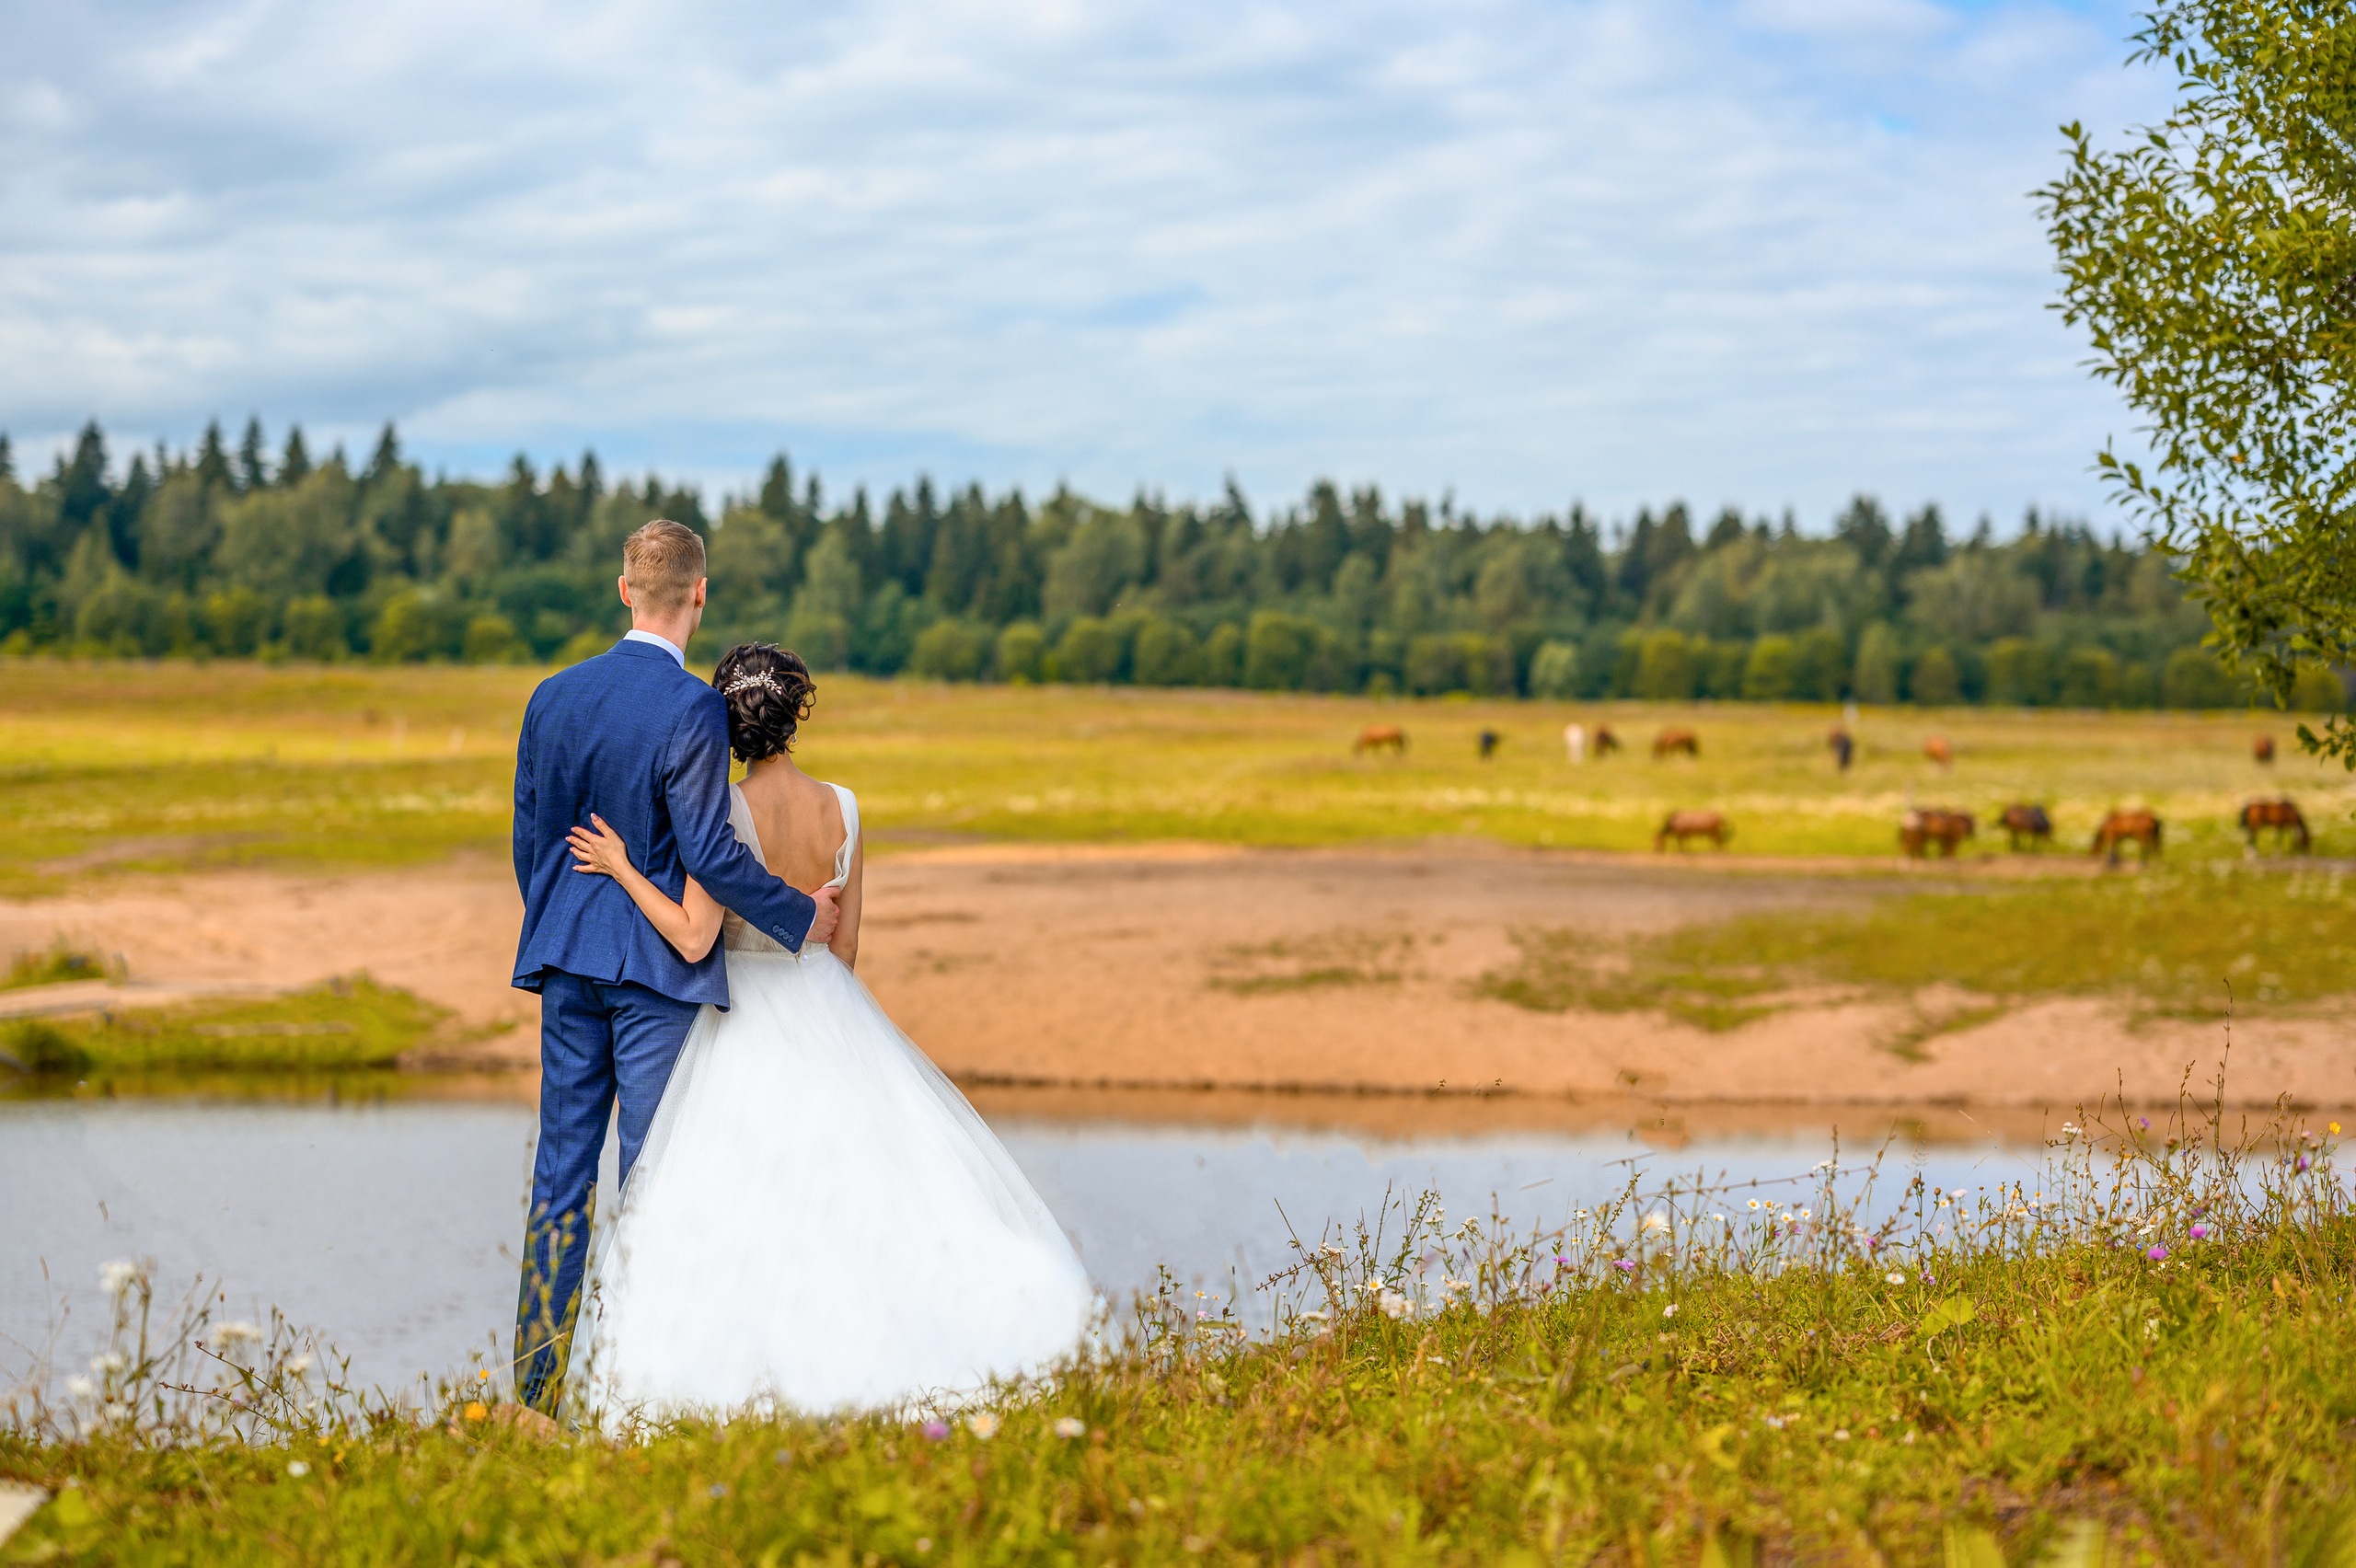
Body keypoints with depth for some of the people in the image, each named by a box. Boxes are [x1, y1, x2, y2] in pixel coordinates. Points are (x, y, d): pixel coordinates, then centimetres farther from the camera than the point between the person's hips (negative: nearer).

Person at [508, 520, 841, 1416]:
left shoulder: (553, 696, 5)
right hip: (659, 968, -6)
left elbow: (528, 838, 12)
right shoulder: (691, 710, -14)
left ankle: (536, 1392, 9)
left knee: (561, 1175, 9)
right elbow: (708, 854, -17)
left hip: (567, 964, 6)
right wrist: (801, 918, -5)